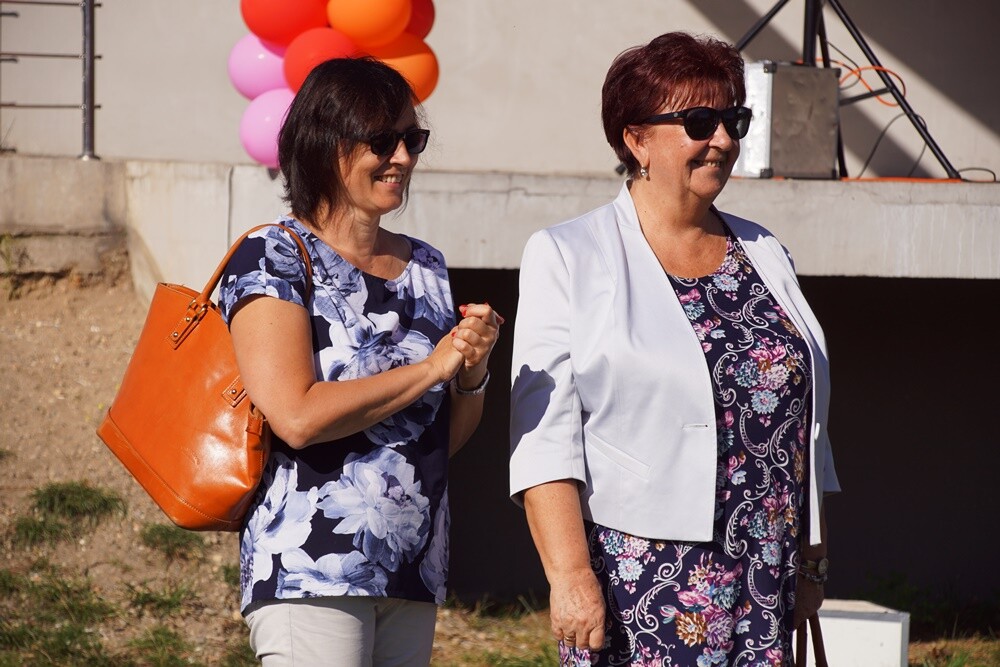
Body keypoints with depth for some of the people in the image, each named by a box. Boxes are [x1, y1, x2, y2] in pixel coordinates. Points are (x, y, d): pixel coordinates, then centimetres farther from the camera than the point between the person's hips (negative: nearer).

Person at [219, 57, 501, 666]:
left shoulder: (425, 266, 15)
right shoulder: (273, 259, -5)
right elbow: (298, 416, -18)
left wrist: (472, 374, -2)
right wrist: (432, 367, -10)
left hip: (415, 571, 6)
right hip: (309, 570, -6)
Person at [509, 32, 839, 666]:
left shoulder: (766, 257, 15)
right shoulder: (569, 258, 0)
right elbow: (545, 433, -8)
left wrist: (812, 561, 16)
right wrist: (569, 572, -17)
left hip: (765, 584, 4)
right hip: (635, 578, -4)